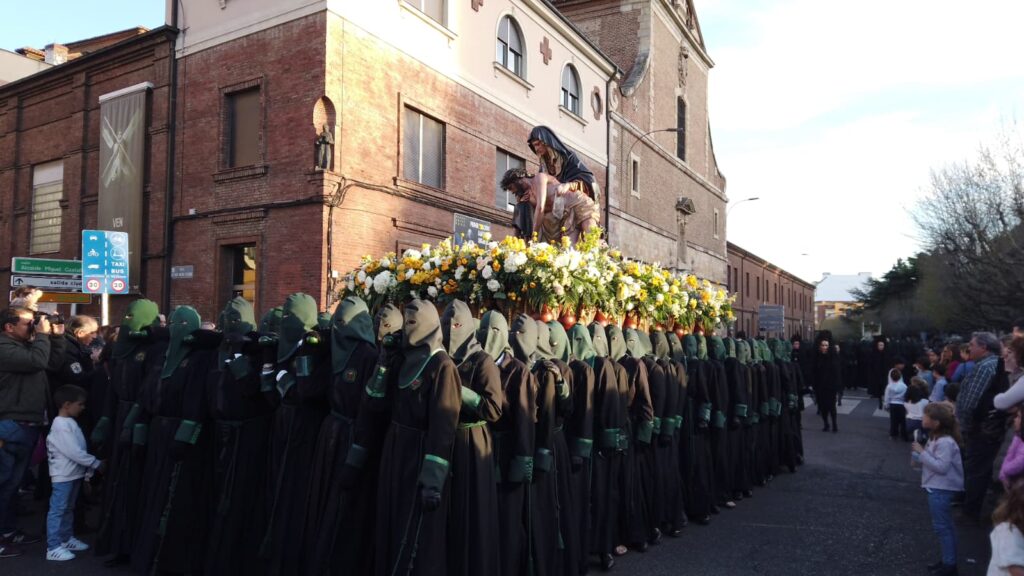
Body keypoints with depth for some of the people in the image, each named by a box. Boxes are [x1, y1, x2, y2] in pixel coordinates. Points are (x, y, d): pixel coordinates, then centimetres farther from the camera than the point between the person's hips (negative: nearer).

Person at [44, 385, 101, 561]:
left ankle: (66, 539, 29)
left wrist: (88, 470, 11)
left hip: (74, 474, 10)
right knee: (58, 510, -3)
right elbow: (74, 452, -23)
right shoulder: (61, 425, -19)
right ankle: (53, 547, 2)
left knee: (68, 508, 18)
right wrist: (96, 464, -16)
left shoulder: (70, 422, 10)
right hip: (63, 476, -10)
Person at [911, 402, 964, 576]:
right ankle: (948, 560, 29)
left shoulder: (945, 442, -23)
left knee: (942, 527, -1)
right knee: (945, 526, 18)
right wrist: (922, 455, 5)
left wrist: (922, 452, -24)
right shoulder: (936, 437, 9)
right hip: (938, 488, 11)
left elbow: (941, 466, -28)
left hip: (940, 490, -11)